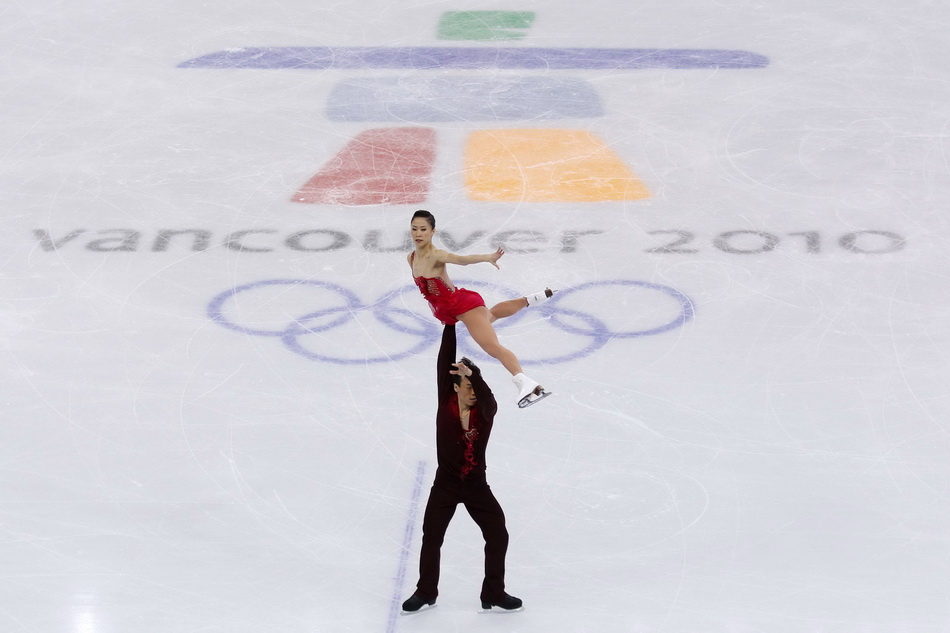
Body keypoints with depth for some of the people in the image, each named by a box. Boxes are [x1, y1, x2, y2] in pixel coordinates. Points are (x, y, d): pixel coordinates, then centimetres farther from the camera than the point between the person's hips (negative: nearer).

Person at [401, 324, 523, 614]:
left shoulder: (486, 410, -10)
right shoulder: (446, 401, -10)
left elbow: (486, 396, -34)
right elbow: (444, 360, -15)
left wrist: (473, 375, -52)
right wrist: (450, 324, -19)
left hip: (477, 486, 1)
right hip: (445, 484, -1)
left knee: (498, 536, 0)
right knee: (431, 537, 4)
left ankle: (494, 593, 16)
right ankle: (426, 592, 23)